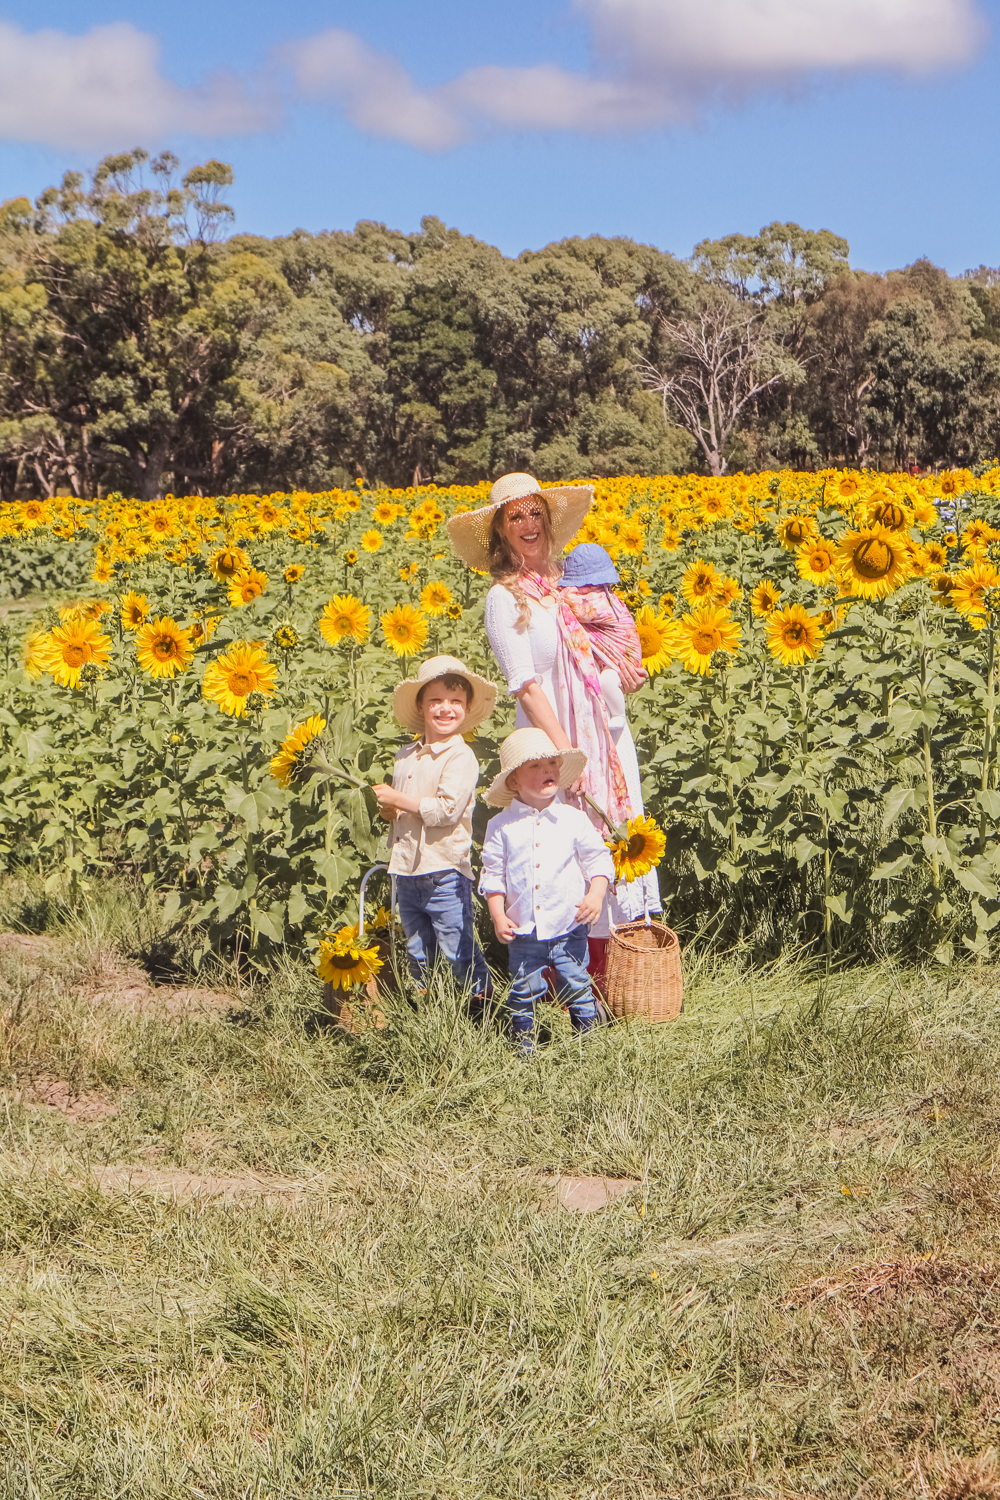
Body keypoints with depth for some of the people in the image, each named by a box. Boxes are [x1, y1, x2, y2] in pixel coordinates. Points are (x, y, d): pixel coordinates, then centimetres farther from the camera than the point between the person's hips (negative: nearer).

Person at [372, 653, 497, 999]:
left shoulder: (461, 757, -11)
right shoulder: (406, 756, 12)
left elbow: (447, 809, -22)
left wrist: (399, 800, -15)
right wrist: (389, 810, 1)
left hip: (445, 873, -7)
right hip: (407, 873, 7)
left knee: (458, 952, -3)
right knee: (418, 956, 16)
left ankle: (482, 997, 14)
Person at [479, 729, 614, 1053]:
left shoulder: (573, 819, -1)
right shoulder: (501, 826, -1)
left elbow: (598, 858, 3)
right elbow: (493, 875, 3)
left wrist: (596, 895, -12)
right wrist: (498, 916, -5)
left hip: (569, 928, 0)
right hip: (523, 932, 1)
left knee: (577, 987, 4)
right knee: (523, 992, 9)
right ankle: (523, 1044, 25)